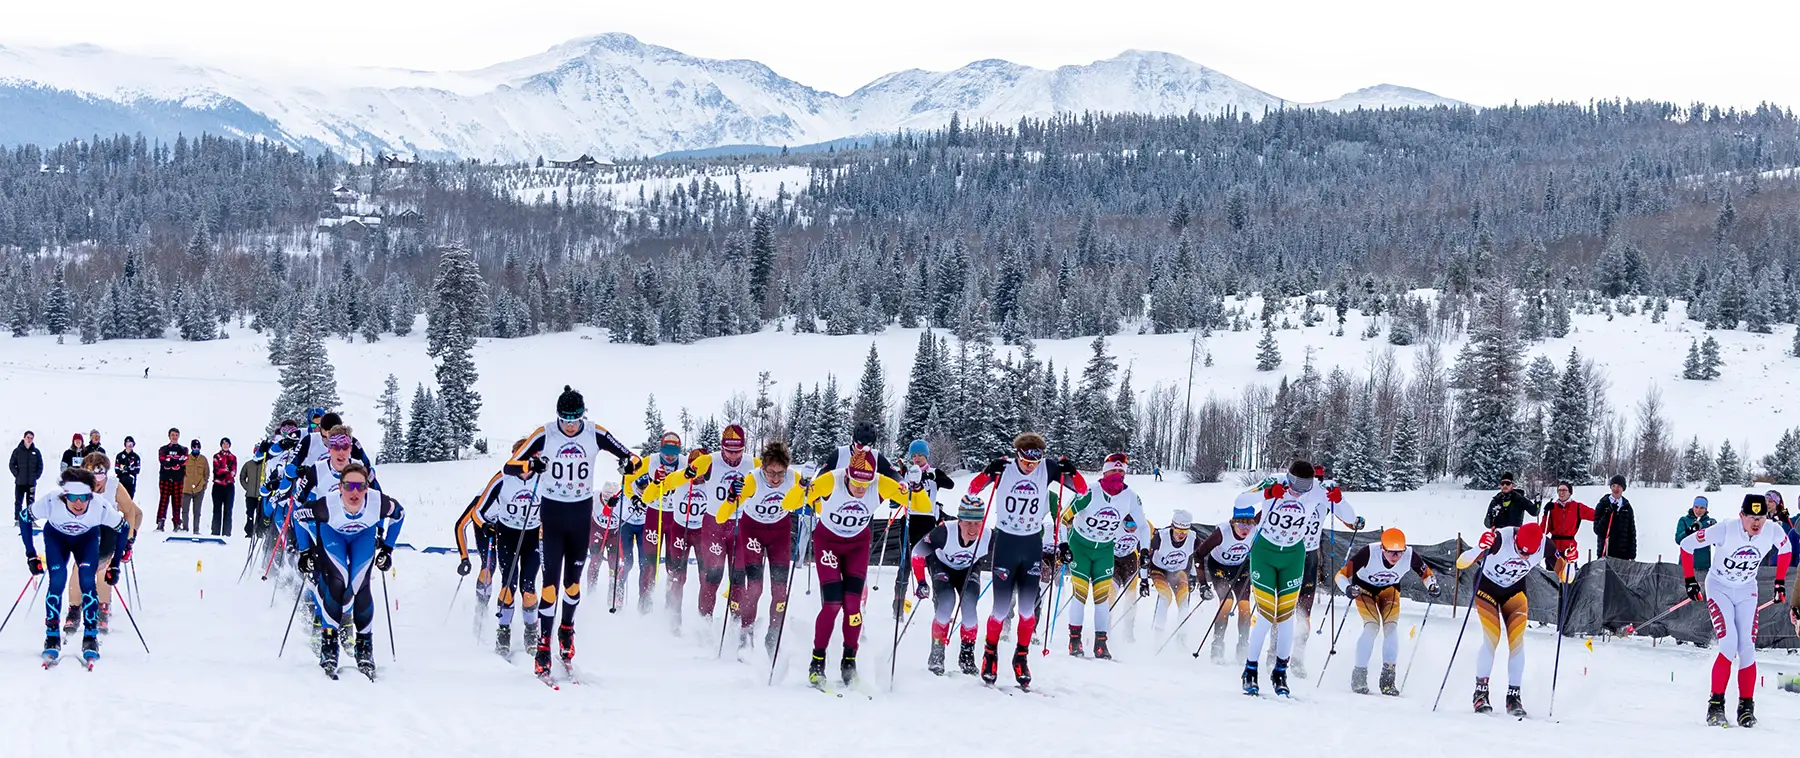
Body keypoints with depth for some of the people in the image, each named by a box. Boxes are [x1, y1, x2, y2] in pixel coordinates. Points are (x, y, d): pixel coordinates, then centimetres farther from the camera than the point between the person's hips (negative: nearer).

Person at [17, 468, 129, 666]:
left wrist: (115, 565, -13)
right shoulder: (51, 502, -38)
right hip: (56, 536, 0)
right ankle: (52, 637, -6)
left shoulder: (101, 506, -36)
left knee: (87, 581, -19)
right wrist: (31, 555, -16)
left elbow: (124, 528, -15)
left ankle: (90, 637, -6)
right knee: (57, 580, -19)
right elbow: (24, 517, -17)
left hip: (87, 537, 0)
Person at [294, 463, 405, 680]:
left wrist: (387, 548, -7)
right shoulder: (327, 504, -40)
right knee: (337, 583, -21)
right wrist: (305, 552, -11)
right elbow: (299, 514, -18)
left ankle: (365, 649, 4)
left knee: (360, 587, -12)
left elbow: (399, 514, -11)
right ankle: (329, 644, -9)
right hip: (331, 532, -1)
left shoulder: (378, 503, -36)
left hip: (364, 534, 1)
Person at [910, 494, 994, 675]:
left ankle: (967, 654, 2)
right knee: (946, 603, -24)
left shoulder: (988, 537, -33)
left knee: (969, 608, -20)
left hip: (968, 569, 1)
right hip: (941, 564, -1)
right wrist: (921, 583, -23)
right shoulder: (945, 532, -39)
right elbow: (918, 552, -24)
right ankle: (936, 653, -7)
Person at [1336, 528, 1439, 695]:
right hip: (1364, 587, -2)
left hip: (1389, 589, 2)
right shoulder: (1368, 553, -37)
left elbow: (1427, 574, -9)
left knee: (1391, 627, -15)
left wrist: (1432, 585, -31)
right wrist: (1348, 589, -53)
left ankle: (1387, 679, -6)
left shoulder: (1410, 556, -29)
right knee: (1372, 627, -20)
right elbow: (1342, 575, -32)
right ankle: (1359, 675, -8)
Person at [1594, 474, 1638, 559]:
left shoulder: (1627, 508, 11)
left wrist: (1632, 556, 6)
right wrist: (1608, 515, -18)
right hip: (1605, 552, -2)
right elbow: (1597, 530, -4)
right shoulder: (1602, 505, 4)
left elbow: (1632, 532, 12)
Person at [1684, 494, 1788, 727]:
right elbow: (1686, 545, -16)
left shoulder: (1774, 533, -18)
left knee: (1747, 647, -7)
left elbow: (1786, 550, 8)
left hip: (1746, 591, 3)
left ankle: (1746, 706, 4)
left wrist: (1780, 582, 9)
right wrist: (1690, 581, -11)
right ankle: (1716, 703, -11)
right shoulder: (1725, 531, -28)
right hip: (1719, 588, -3)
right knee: (1729, 643, -19)